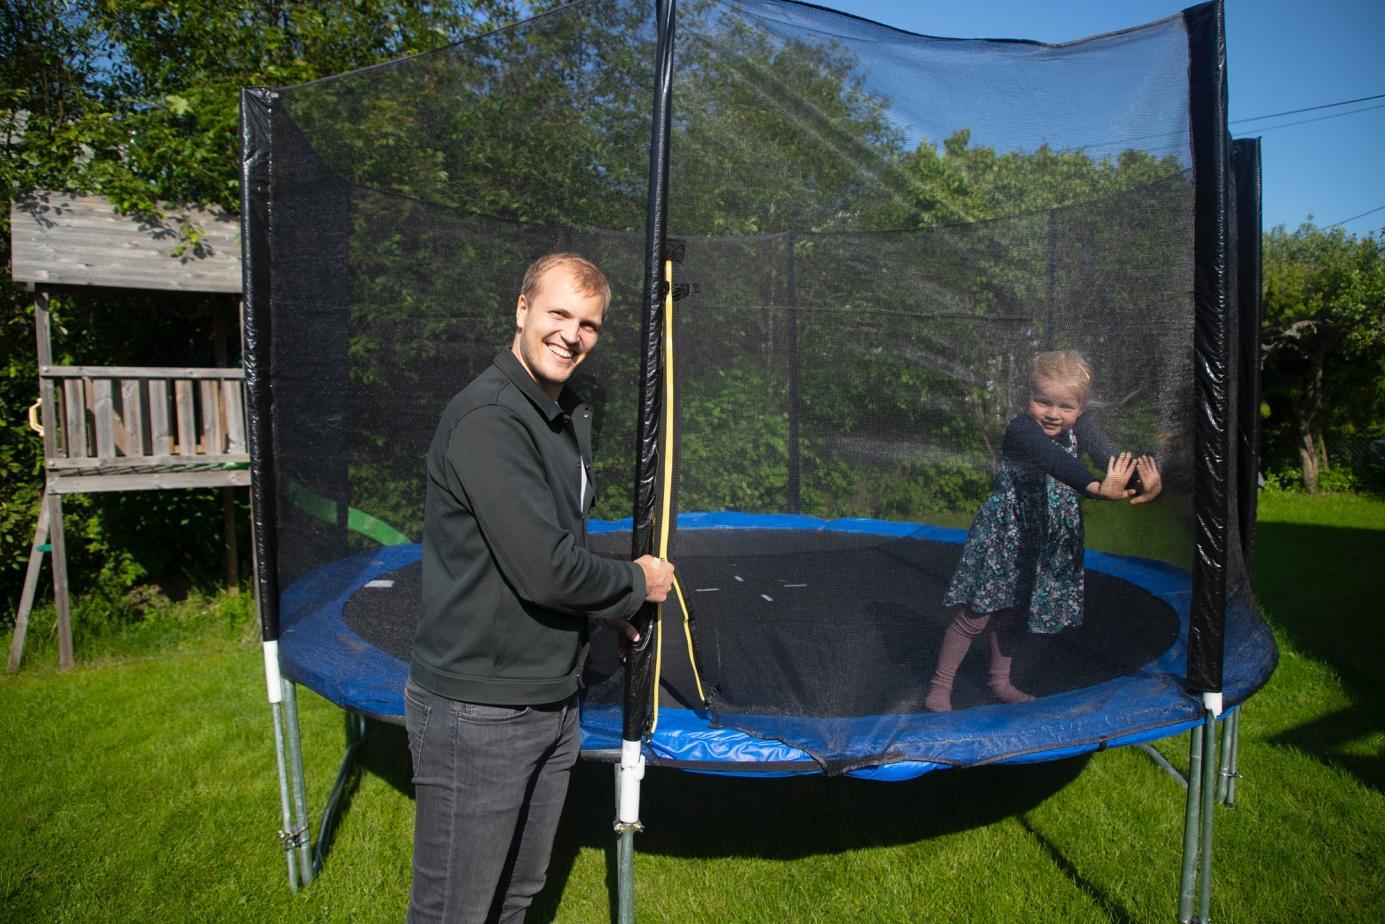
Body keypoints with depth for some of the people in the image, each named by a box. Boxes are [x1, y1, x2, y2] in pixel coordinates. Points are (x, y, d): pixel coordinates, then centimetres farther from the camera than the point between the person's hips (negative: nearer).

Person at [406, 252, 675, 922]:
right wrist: (637, 584, -9)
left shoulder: (569, 415, 11)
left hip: (553, 702, 9)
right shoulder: (488, 419, -21)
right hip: (478, 714, -9)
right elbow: (546, 568, -26)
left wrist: (606, 608, 8)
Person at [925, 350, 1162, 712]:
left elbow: (1109, 456, -27)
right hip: (1002, 535, -6)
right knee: (975, 615, 2)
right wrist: (1096, 488, -64)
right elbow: (1053, 459, -46)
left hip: (1046, 542, 6)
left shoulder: (1080, 427, -8)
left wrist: (1145, 483, -48)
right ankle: (940, 687, 15)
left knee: (1014, 615, 20)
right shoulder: (1021, 431, -26)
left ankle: (1000, 682, 39)